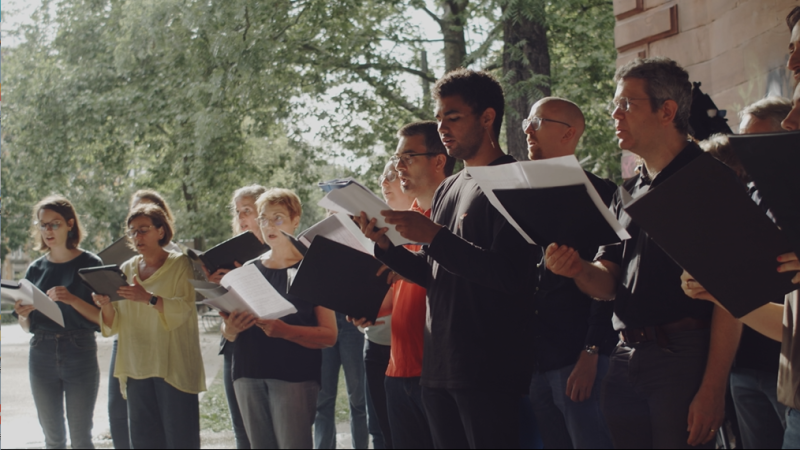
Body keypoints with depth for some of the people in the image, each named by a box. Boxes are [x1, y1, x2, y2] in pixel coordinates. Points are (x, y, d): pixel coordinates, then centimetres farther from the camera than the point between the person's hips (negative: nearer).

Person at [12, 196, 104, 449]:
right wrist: (23, 315, -10)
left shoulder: (90, 264, -3)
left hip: (80, 354, -4)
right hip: (42, 355, 4)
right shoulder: (36, 269, 9)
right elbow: (27, 327, 13)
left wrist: (73, 300, -23)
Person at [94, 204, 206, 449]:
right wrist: (106, 304, -11)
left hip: (174, 367, -5)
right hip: (137, 368, 5)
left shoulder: (180, 265, 0)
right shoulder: (127, 269, 14)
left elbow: (183, 309, -15)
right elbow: (114, 324, 10)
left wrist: (149, 299, -30)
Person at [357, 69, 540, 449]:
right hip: (439, 367, 8)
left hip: (489, 371, -8)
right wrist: (386, 246, 5)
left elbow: (511, 274, -19)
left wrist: (434, 236, -21)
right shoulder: (447, 191, 18)